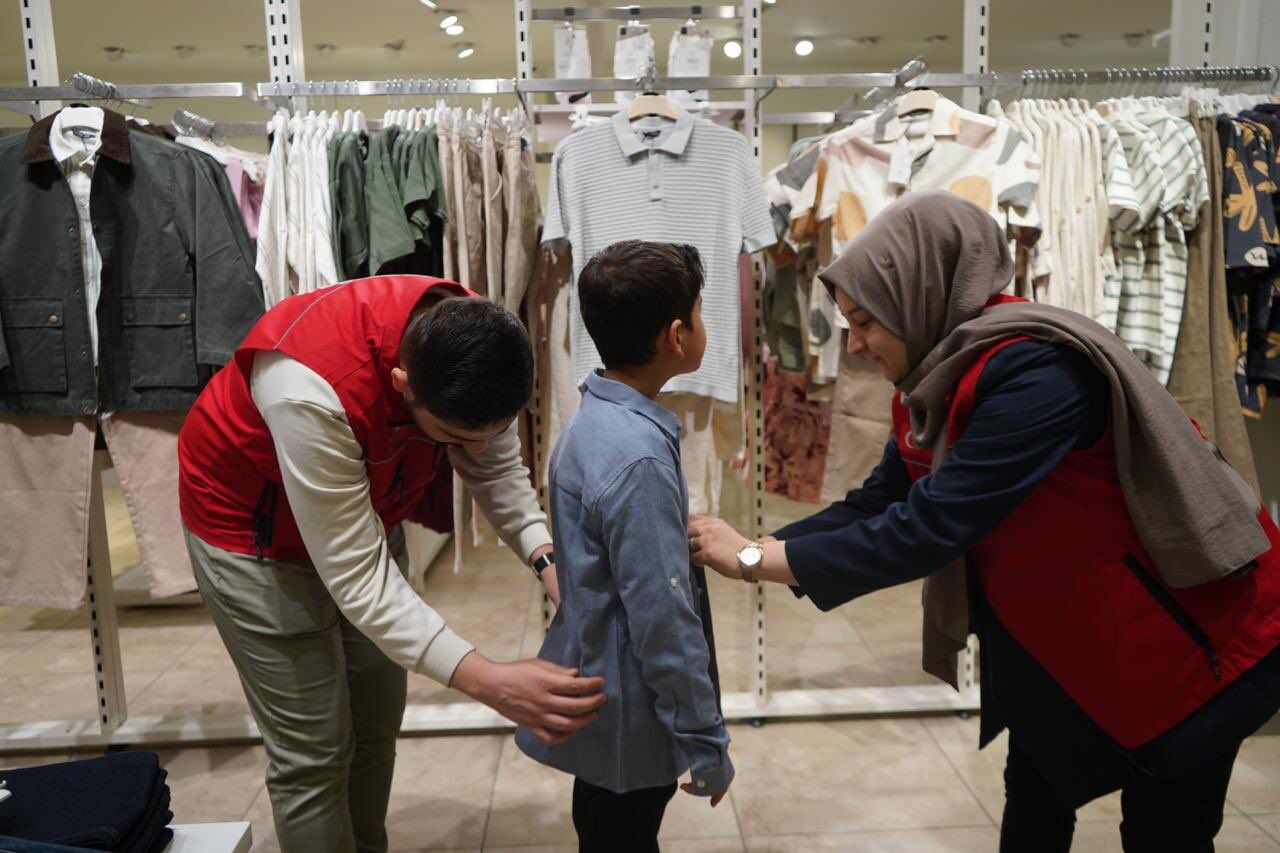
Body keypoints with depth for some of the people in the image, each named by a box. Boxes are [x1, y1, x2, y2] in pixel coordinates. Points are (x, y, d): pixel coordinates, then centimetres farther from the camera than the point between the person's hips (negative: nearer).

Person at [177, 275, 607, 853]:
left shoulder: (474, 346, -23)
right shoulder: (313, 391, -42)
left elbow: (497, 468, -9)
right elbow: (355, 578, -37)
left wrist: (545, 557, -27)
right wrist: (485, 681, -44)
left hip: (363, 510, 6)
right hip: (253, 529, -5)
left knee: (378, 721, 14)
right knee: (314, 751, -3)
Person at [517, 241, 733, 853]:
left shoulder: (594, 419, 0)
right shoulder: (639, 459, -29)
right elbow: (662, 623, -27)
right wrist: (705, 744, -17)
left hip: (598, 696, 8)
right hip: (629, 720, -8)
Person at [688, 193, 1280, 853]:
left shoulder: (1035, 368, -34)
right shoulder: (938, 378, -6)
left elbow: (927, 527, -37)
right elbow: (875, 505, -3)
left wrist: (756, 559, -31)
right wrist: (749, 546, -14)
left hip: (1176, 635, -8)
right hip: (1063, 632, 8)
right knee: (1034, 793, 22)